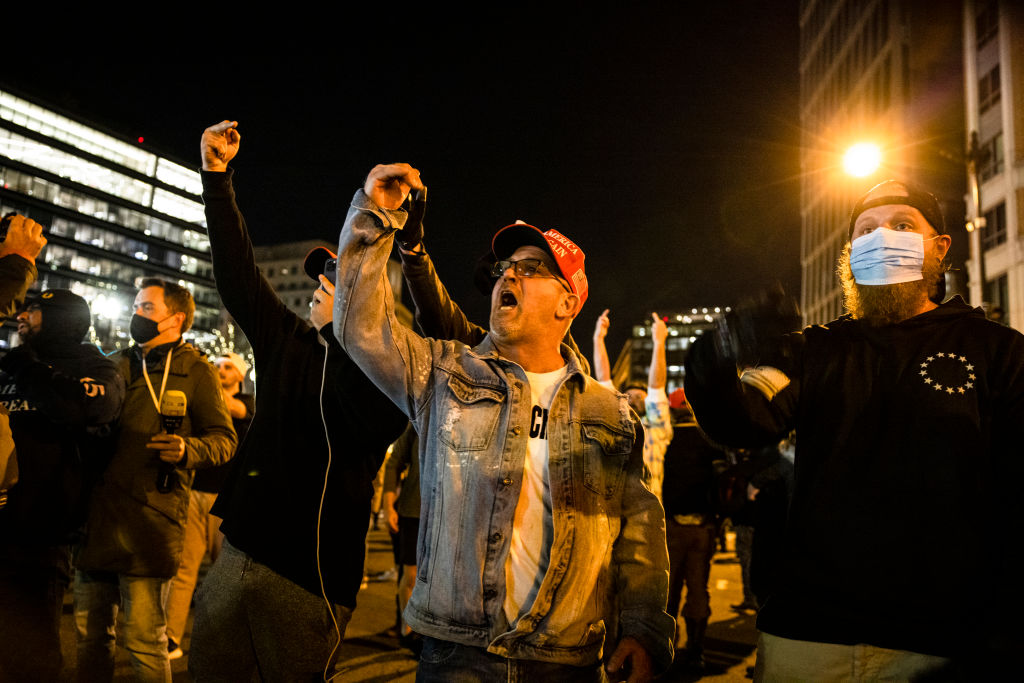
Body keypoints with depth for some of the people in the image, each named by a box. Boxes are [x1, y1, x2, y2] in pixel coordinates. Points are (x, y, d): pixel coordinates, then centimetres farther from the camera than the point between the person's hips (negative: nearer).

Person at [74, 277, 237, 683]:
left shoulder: (195, 370, 2)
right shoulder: (118, 364, 20)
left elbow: (223, 439, -4)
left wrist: (187, 450, -23)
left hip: (148, 519, -6)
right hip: (97, 513, 6)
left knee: (144, 641, -3)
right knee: (90, 632, 12)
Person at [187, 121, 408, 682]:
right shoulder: (288, 341, 9)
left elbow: (363, 427, -30)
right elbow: (237, 275, 7)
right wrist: (216, 174, 4)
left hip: (310, 576, -5)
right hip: (240, 551, 6)